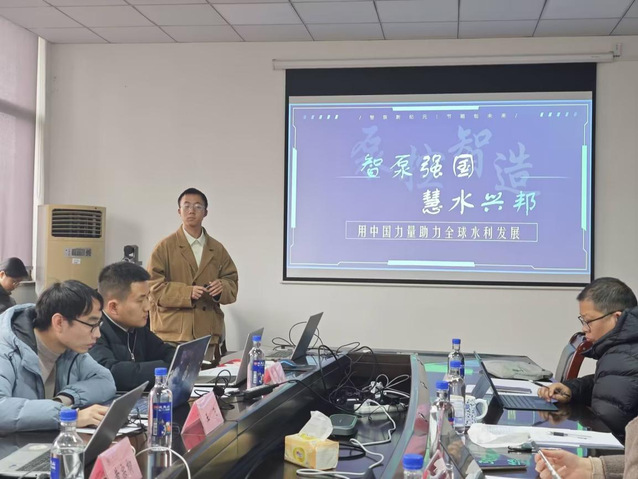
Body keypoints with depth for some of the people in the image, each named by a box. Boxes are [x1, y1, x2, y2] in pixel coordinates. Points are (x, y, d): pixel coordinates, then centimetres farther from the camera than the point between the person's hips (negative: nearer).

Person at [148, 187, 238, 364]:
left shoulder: (217, 249, 14)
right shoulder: (165, 247, 2)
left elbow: (232, 284, 14)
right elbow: (153, 285, -6)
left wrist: (222, 288, -10)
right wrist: (187, 292, -18)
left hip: (207, 333, 4)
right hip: (173, 332, -3)